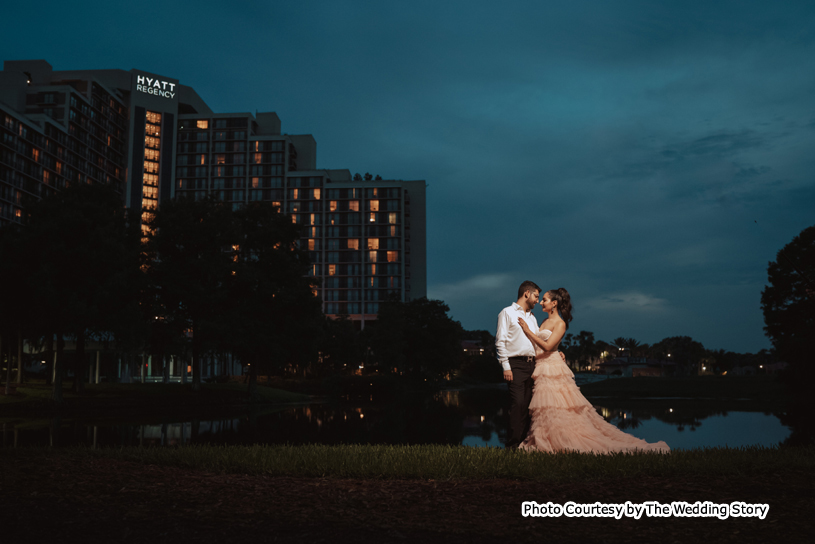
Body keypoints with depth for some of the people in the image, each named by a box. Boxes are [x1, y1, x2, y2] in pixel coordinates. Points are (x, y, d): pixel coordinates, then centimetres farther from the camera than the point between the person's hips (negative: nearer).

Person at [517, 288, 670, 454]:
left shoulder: (560, 323, -9)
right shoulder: (545, 322, 17)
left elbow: (547, 346, -19)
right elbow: (536, 345, 13)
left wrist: (528, 330, -15)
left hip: (553, 369, -8)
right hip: (541, 370, 8)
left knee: (558, 411, -8)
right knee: (547, 412, 6)